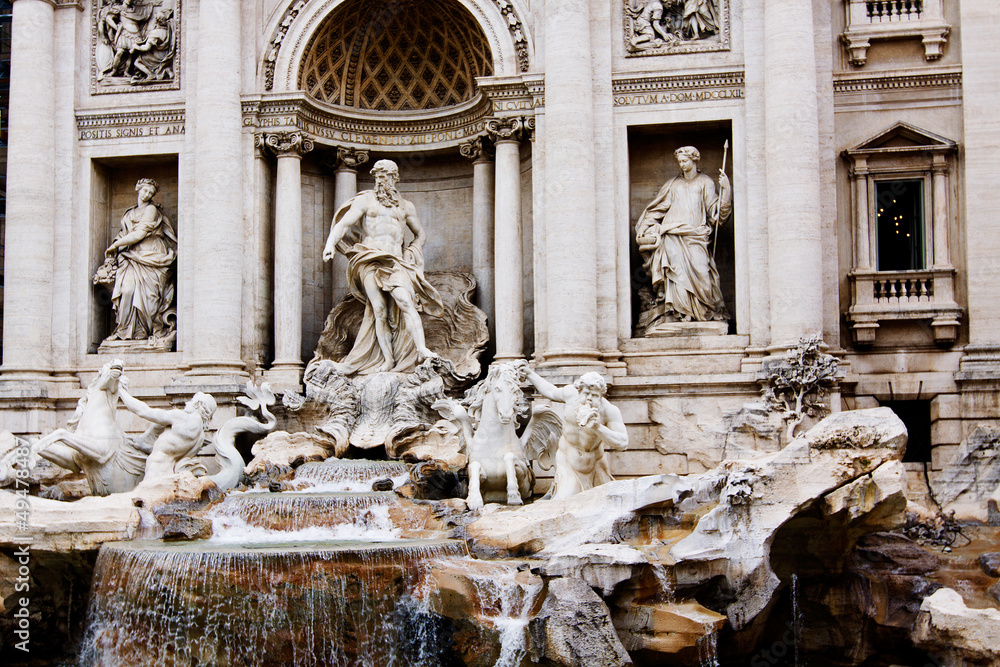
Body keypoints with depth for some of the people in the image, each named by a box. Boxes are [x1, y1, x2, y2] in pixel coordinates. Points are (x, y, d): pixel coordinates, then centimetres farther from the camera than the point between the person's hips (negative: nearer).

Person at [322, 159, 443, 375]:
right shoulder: (364, 200, 14)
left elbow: (420, 234, 32)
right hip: (370, 259, -1)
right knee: (380, 311, -11)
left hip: (395, 260, 1)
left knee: (405, 300, -22)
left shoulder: (405, 206, 22)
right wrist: (331, 243, -17)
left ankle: (421, 349, -31)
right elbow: (344, 223, 2)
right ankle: (388, 360, -9)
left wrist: (412, 254, 14)